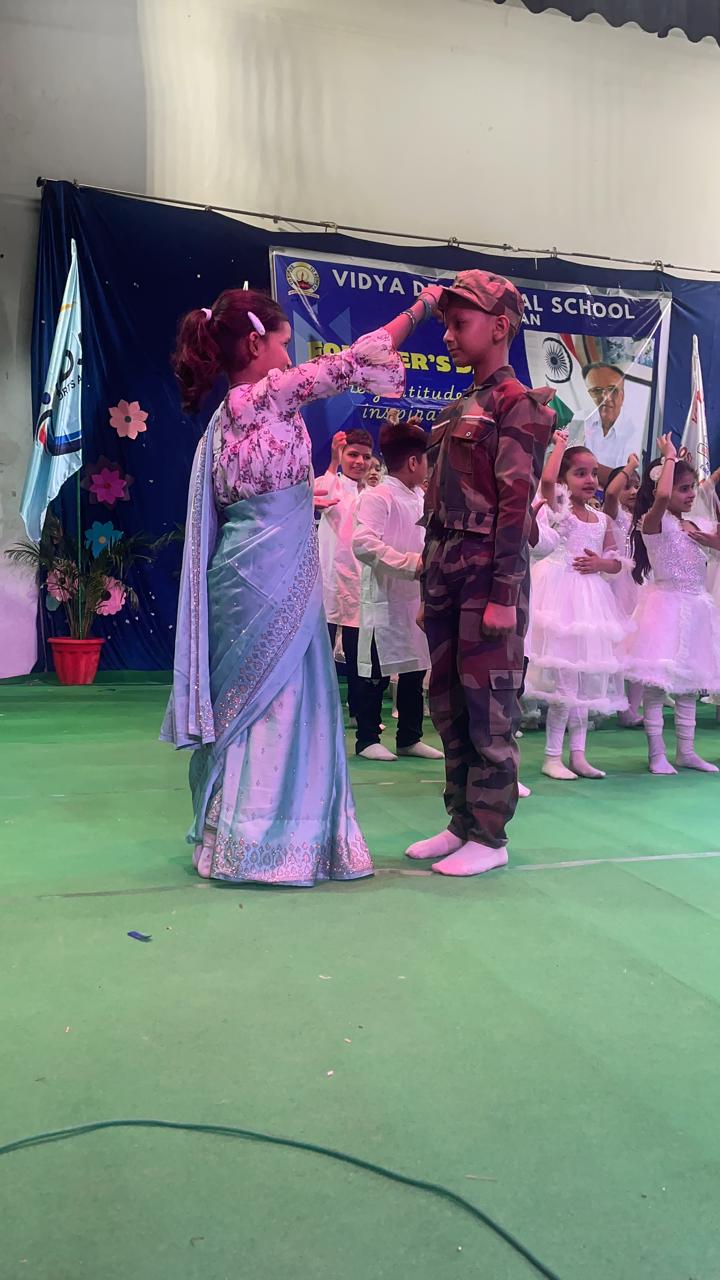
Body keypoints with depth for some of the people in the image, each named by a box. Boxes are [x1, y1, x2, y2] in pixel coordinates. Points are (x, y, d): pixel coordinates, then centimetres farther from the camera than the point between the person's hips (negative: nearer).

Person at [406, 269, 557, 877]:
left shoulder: (517, 405, -5)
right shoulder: (458, 411, 20)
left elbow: (516, 502, -13)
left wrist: (504, 593, -19)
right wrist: (429, 588, 16)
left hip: (488, 572, -8)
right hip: (447, 571, 8)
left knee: (489, 709, -3)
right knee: (448, 706, 11)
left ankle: (490, 837, 7)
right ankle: (462, 823, 21)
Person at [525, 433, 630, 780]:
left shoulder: (601, 520, 12)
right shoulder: (558, 507, -3)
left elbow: (616, 563, 14)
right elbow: (547, 479, -24)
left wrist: (599, 563, -8)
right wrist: (560, 445, -10)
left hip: (590, 597, 6)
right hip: (561, 593, -6)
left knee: (586, 676, 9)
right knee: (563, 675, -7)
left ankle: (577, 754, 17)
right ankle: (552, 757, 3)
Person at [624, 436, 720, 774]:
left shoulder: (692, 527, 11)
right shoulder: (652, 521, -11)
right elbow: (661, 497, -33)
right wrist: (669, 458, -21)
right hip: (665, 606, -8)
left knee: (689, 683, 12)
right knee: (656, 684, -3)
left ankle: (686, 751, 21)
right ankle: (657, 753, 4)